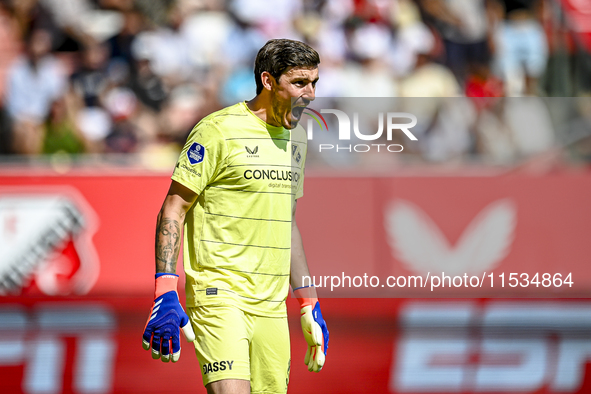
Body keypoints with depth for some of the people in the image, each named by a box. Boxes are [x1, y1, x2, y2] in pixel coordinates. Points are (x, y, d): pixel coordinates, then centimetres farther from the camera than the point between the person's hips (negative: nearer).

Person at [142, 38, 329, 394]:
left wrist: (309, 305, 22)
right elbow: (173, 210, -7)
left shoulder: (294, 138, 16)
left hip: (271, 305, 7)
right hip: (219, 294, -7)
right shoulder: (219, 130, -7)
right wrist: (166, 293, -16)